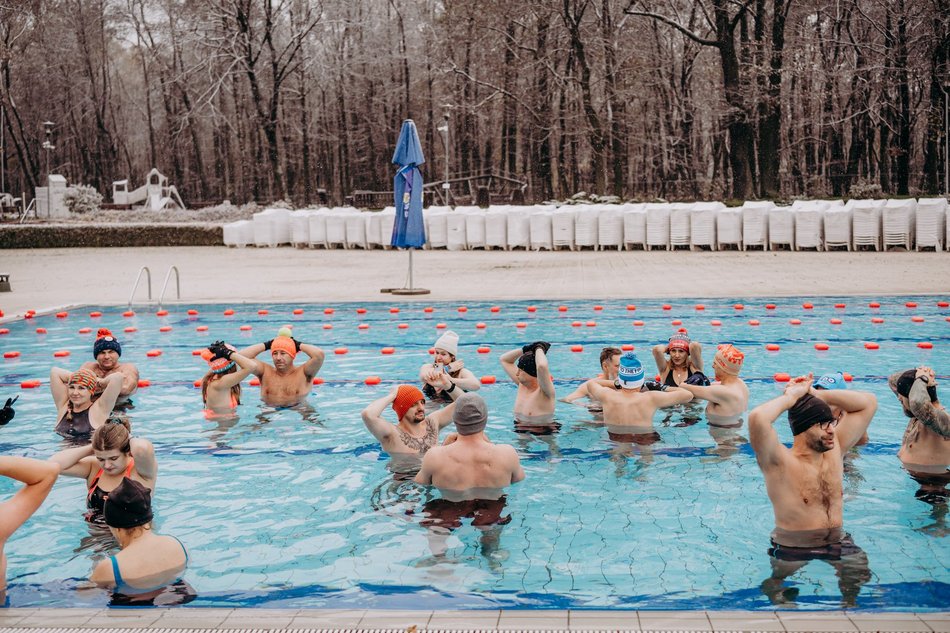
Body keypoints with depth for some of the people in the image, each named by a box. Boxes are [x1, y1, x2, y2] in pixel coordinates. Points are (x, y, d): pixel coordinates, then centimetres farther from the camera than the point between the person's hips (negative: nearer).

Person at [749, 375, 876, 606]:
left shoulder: (835, 450, 7)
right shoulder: (780, 462, -13)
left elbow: (869, 403, 10)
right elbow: (757, 418, -34)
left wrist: (815, 394, 1)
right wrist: (791, 397, -15)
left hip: (837, 542, 5)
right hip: (792, 548, -5)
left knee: (860, 569, -13)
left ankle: (849, 604, 11)